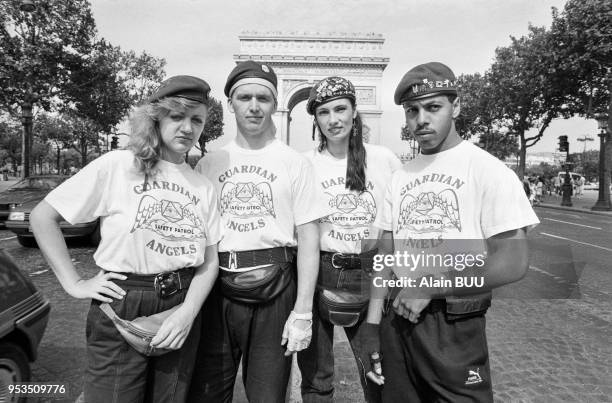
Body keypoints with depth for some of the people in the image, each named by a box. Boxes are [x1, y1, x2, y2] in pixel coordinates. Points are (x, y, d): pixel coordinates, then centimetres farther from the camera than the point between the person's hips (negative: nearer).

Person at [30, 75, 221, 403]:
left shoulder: (203, 188, 3)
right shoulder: (117, 166, -8)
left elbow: (209, 261, 2)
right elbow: (43, 217, -3)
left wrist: (188, 312, -12)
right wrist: (74, 284, -7)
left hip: (181, 309, 4)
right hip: (121, 311, -3)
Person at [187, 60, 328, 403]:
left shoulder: (295, 163, 0)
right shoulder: (209, 163, 7)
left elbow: (308, 240, -3)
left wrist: (303, 311, -8)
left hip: (274, 289, -2)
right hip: (217, 287, 2)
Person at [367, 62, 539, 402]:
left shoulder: (487, 170, -10)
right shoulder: (400, 178, 6)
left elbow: (513, 262, -15)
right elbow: (386, 254, 8)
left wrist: (429, 288, -16)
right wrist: (373, 320, 5)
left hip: (455, 324, -5)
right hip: (399, 315, 5)